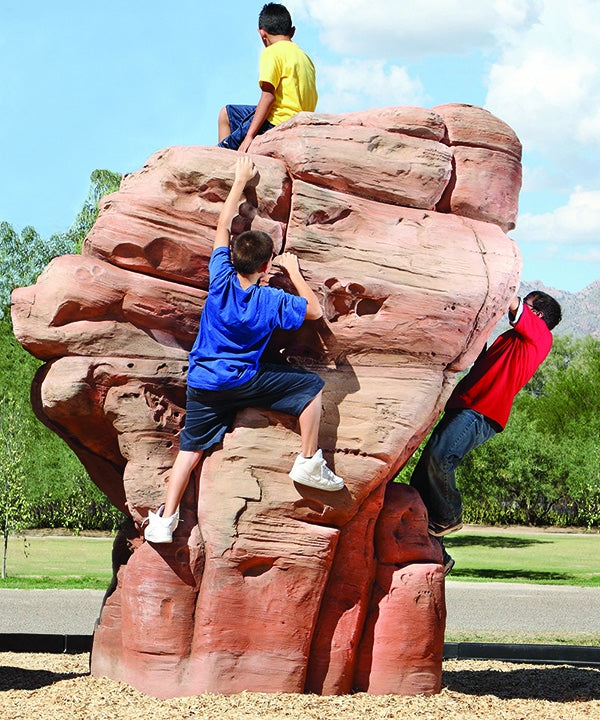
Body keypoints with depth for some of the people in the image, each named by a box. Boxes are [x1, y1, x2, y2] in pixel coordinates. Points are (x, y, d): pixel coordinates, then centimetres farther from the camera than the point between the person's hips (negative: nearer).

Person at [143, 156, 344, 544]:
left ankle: (165, 519, 0)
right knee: (312, 386, 8)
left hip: (202, 384, 3)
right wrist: (294, 271, 8)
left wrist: (241, 181, 13)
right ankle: (309, 463, 7)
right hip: (245, 381, -3)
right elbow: (315, 310, 2)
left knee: (191, 447, 7)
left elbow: (223, 226, 6)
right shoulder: (272, 300, -11)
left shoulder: (221, 279, -5)